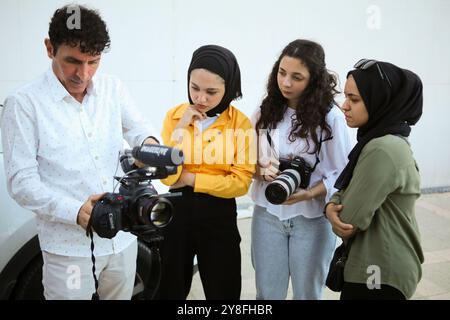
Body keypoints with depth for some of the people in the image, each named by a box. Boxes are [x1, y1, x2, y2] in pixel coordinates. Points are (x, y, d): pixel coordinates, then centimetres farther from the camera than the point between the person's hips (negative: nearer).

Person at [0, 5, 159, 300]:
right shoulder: (24, 104, -11)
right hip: (69, 248, -4)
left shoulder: (113, 88, 3)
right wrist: (75, 212, -28)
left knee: (121, 296, 22)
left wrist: (148, 141, -15)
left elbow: (137, 126, 11)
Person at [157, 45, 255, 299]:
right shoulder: (175, 115, -4)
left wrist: (190, 178, -14)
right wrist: (181, 128, -19)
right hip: (177, 210, 2)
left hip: (219, 214, -2)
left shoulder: (241, 122, -9)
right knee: (171, 288, 20)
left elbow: (241, 182, -15)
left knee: (222, 291, 15)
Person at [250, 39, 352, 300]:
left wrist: (309, 194, -23)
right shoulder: (266, 112, 0)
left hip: (312, 218, -2)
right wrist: (262, 171, -13)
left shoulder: (331, 117, -11)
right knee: (267, 292, 14)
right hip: (268, 214, 3)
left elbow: (342, 175, -8)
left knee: (307, 293, 18)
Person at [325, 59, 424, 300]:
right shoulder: (375, 140, 4)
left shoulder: (383, 150, -26)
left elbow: (349, 223, -24)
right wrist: (331, 207, -15)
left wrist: (339, 221, -1)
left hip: (380, 274, -9)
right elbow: (345, 190, 7)